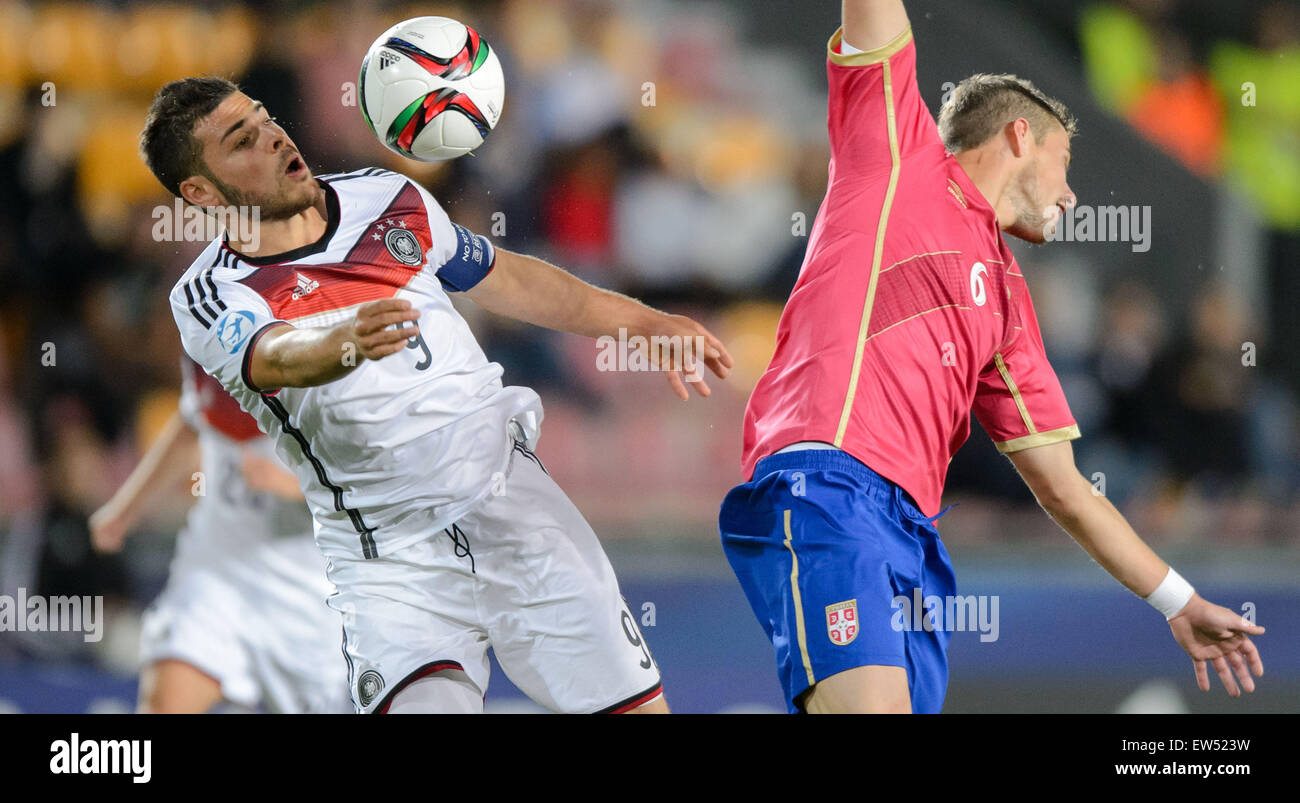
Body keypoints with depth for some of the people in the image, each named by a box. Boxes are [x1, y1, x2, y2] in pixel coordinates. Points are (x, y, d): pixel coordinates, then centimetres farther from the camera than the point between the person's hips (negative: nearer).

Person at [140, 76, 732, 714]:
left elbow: (510, 282, 22)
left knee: (637, 708, -1)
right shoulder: (209, 298, -8)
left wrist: (647, 323, 27)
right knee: (424, 704, -29)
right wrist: (348, 343, -52)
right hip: (391, 558, -4)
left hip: (512, 504, 4)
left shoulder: (386, 199, 7)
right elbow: (275, 357, -30)